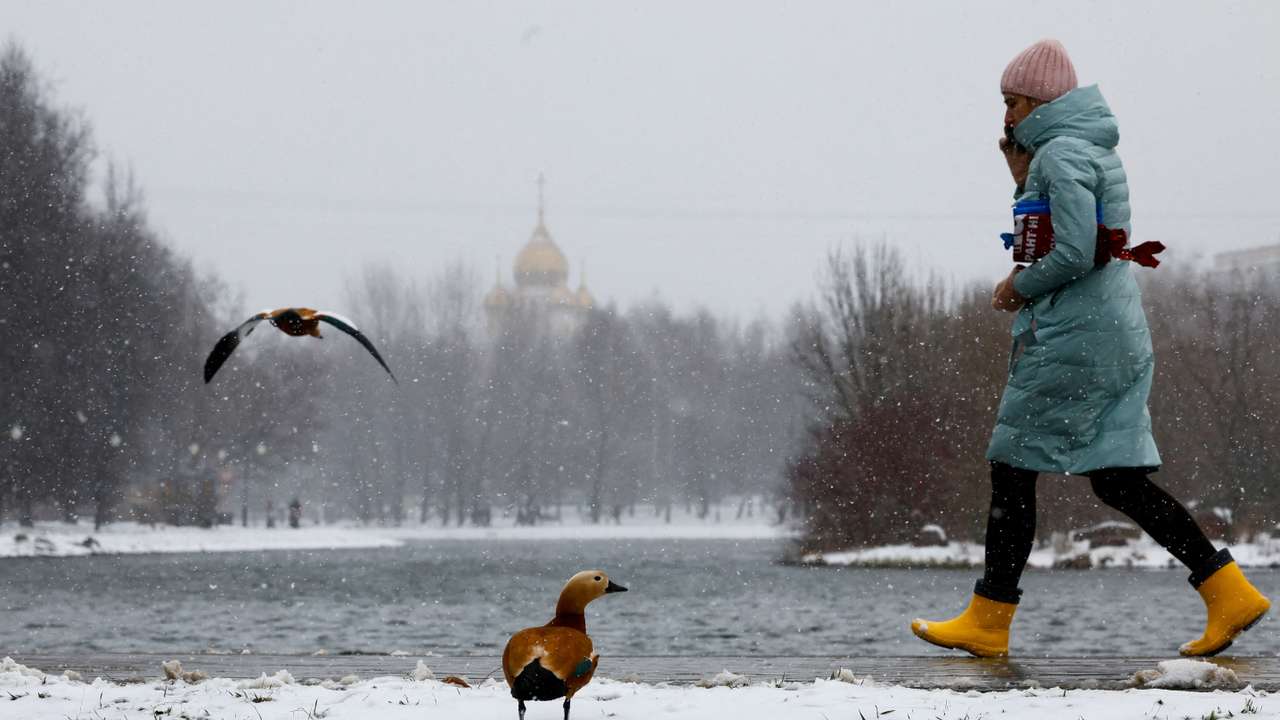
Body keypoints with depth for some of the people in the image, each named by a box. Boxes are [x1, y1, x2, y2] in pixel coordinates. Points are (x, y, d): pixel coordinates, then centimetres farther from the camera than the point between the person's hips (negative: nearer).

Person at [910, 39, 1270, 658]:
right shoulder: (1096, 152, 18)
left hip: (1070, 339, -10)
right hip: (1119, 338, 10)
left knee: (1013, 468, -2)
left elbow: (1074, 254, -21)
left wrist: (1020, 288, -6)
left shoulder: (1060, 154, -12)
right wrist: (1022, 177, 17)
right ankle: (1229, 593, 0)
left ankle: (989, 622, 2)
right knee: (1116, 479, 7)